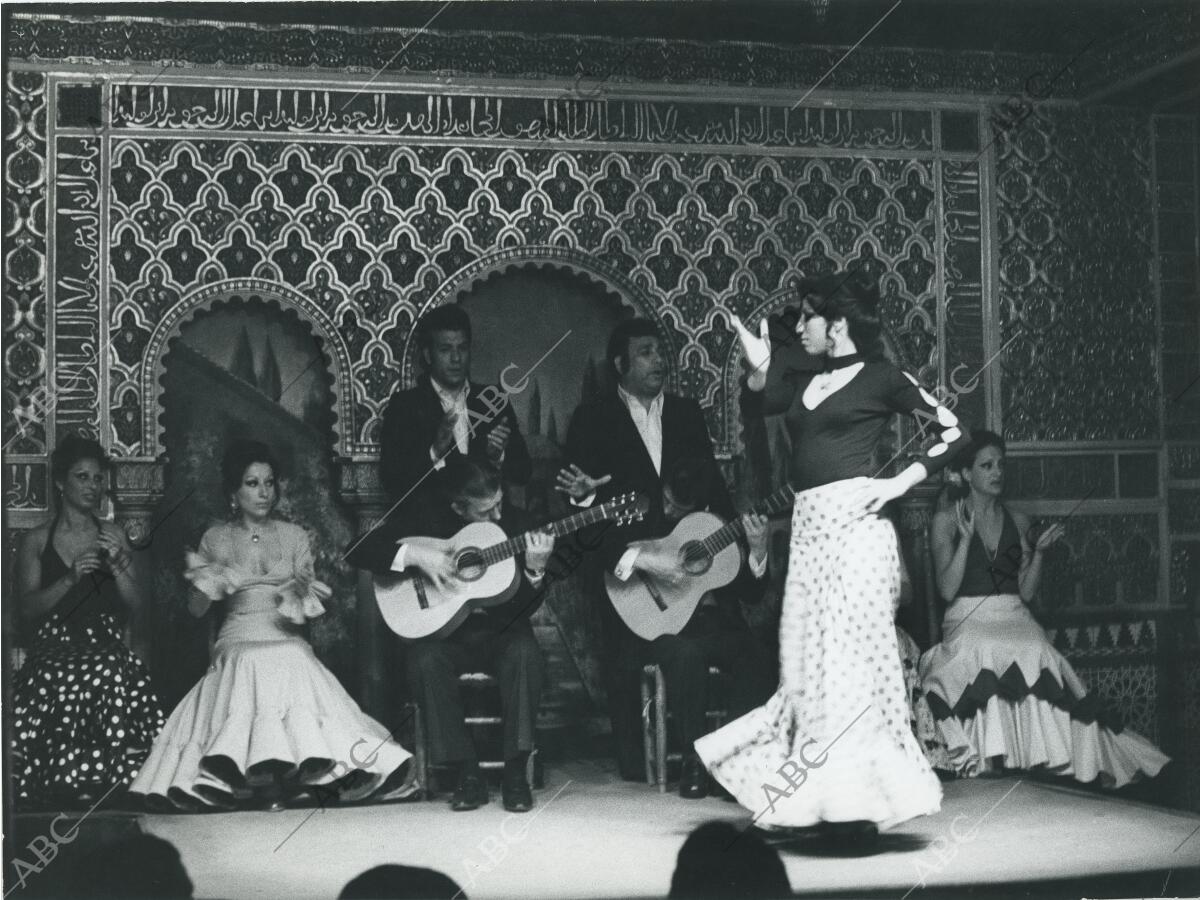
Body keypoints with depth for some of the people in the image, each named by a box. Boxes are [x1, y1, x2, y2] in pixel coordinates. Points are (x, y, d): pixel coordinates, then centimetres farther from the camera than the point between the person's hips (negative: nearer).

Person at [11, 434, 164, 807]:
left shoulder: (115, 537, 16)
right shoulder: (36, 542, 13)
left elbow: (138, 608, 10)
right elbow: (28, 609, 2)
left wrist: (117, 565, -5)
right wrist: (71, 578, -11)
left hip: (106, 646, 0)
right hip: (52, 650, 0)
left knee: (111, 676, -30)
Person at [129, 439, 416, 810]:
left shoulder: (294, 536, 14)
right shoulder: (216, 539, 11)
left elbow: (310, 599, 11)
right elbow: (195, 610, 10)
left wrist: (302, 598, -13)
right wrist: (206, 585, -12)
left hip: (288, 638, 1)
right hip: (238, 640, -1)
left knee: (291, 661, -34)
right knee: (257, 663, -36)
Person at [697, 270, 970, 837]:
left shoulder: (881, 379, 1)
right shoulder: (806, 385, 19)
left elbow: (953, 433, 2)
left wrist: (900, 483, -6)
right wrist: (757, 371, -3)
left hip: (853, 521, -6)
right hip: (807, 525, 7)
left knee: (847, 654, -8)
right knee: (804, 658, 4)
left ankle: (857, 801, -2)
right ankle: (817, 798, 12)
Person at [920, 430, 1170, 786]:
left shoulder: (1018, 522, 16)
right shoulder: (947, 520, 5)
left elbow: (1026, 593, 13)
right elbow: (947, 589, -5)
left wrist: (1039, 552, 0)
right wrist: (966, 538, -12)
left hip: (1014, 618, 3)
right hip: (968, 620, -2)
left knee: (1035, 653, -32)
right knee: (984, 654, -38)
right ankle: (984, 757, -35)